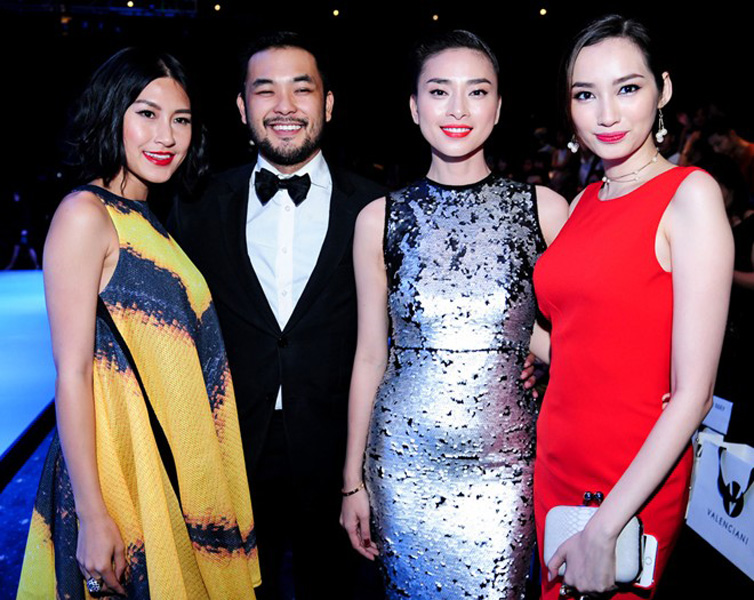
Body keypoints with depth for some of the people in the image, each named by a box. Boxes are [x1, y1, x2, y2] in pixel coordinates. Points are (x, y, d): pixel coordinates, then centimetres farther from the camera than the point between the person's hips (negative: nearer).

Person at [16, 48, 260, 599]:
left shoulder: (151, 219, 11)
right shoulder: (85, 214, -14)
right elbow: (72, 373, -18)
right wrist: (93, 516, -19)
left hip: (177, 462, 8)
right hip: (121, 461, -8)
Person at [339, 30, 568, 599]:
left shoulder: (545, 209, -2)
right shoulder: (380, 218, 0)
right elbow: (370, 356, 4)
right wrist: (352, 481, 6)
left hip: (504, 463, 0)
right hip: (403, 460, 1)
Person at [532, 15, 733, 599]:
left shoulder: (691, 194, -14)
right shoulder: (583, 202, 6)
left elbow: (693, 393, -18)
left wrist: (604, 530, -19)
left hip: (635, 482, -6)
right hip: (557, 460, 6)